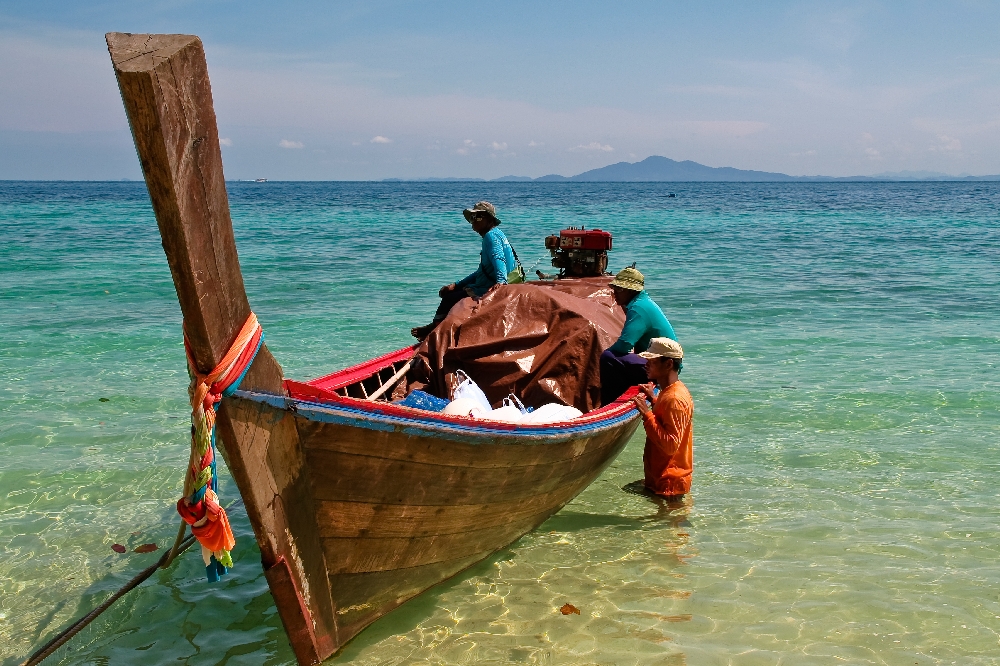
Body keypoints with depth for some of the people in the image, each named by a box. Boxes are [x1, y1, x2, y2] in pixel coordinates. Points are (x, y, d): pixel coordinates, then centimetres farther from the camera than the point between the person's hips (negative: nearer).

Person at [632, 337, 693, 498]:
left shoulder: (674, 399, -23)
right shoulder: (670, 391, 9)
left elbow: (670, 445, -28)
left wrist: (646, 414, -27)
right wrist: (653, 399, 16)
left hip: (667, 484, -10)